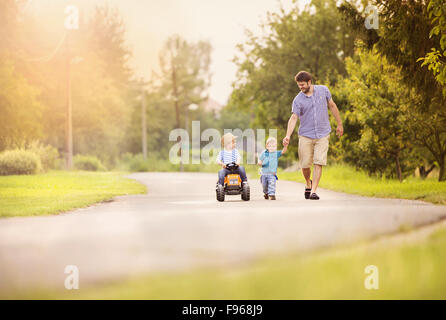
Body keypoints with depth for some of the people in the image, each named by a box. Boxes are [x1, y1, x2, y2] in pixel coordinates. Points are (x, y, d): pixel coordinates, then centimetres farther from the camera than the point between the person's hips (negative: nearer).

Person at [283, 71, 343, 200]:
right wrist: (288, 135, -25)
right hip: (305, 136, 0)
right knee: (305, 164, 0)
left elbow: (332, 106, 13)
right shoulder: (298, 100, -4)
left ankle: (313, 191, -9)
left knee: (319, 163, -11)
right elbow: (293, 118, -11)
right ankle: (308, 183, 30)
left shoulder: (323, 90, 1)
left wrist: (339, 124, 15)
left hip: (322, 135, 0)